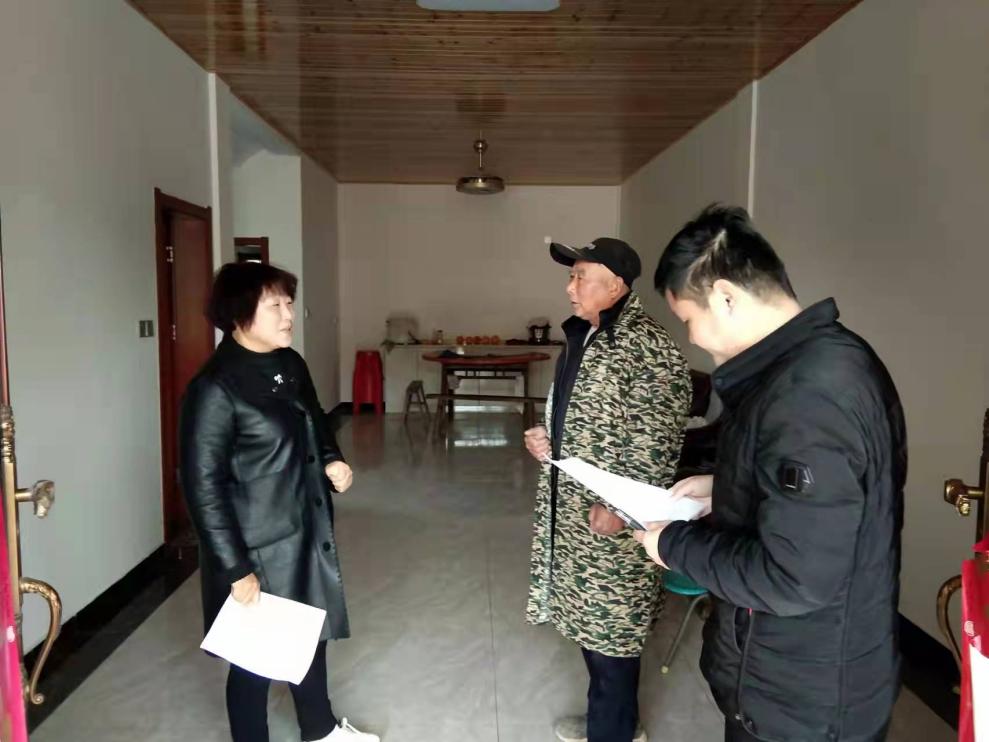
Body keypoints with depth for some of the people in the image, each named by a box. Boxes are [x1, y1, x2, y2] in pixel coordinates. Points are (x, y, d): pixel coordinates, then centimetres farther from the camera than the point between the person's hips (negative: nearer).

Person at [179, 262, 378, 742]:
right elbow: (203, 487, -21)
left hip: (307, 532, 8)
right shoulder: (215, 389, -21)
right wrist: (236, 569, -20)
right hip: (257, 548, -8)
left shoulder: (290, 364, 1)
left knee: (311, 634, 25)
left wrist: (331, 460, -3)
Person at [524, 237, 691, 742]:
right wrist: (547, 439, 3)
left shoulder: (646, 346, -18)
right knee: (589, 619, 20)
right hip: (572, 505, 9)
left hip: (612, 516, -9)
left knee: (610, 626, 5)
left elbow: (657, 443, -20)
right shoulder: (584, 336, 10)